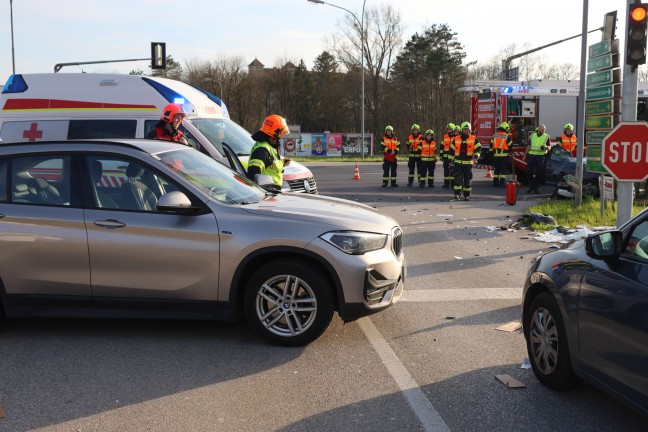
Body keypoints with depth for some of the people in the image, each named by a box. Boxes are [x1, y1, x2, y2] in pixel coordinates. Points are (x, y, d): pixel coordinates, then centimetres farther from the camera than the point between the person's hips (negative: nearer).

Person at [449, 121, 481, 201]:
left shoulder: (474, 139, 3)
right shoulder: (456, 139, 7)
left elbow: (478, 149, -4)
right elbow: (452, 150, 13)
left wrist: (476, 157, -21)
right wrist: (452, 160, 12)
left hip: (468, 163, 0)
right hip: (458, 162, 0)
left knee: (467, 179, 5)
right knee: (458, 178, -11)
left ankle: (467, 195, 14)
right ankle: (457, 194, -10)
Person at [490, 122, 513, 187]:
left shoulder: (494, 135, 9)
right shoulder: (507, 136, -5)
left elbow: (491, 145, 12)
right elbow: (510, 146, 1)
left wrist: (492, 153, 19)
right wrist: (509, 152, 19)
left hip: (495, 155, 4)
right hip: (503, 155, -4)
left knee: (496, 169, 11)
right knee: (503, 169, 1)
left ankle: (495, 182, 11)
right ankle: (502, 183, -2)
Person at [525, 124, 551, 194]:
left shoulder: (547, 136, 6)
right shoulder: (533, 135, 13)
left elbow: (549, 147, 6)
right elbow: (529, 146, 18)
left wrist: (546, 147, -17)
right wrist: (525, 155, 13)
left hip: (541, 156, -2)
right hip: (532, 155, 2)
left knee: (538, 173, 0)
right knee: (529, 172, -2)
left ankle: (536, 188, 7)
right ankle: (531, 187, 8)